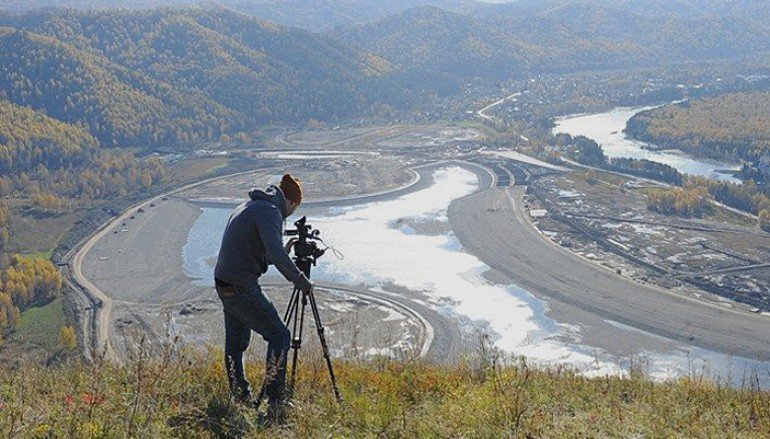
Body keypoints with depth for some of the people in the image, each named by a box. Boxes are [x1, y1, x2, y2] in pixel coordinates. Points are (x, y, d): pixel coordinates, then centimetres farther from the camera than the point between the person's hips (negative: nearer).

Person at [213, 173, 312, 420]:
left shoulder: (249, 206, 16)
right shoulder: (269, 211, -14)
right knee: (279, 336, -3)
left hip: (224, 285, 10)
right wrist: (299, 280, -16)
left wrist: (284, 253, 16)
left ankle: (240, 396, 33)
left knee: (235, 342, 20)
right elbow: (276, 254, -26)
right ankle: (275, 401, -6)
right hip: (243, 289, -10)